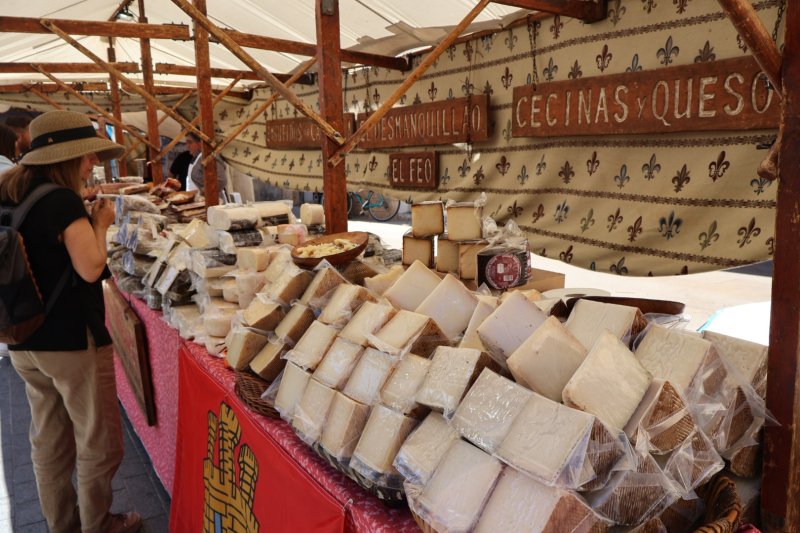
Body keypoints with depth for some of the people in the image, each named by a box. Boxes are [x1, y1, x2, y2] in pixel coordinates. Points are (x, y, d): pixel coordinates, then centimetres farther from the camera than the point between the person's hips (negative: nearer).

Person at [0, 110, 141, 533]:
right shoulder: (62, 200, -18)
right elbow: (90, 267, -22)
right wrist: (100, 223, -8)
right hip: (71, 342, -8)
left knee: (48, 441, 20)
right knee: (99, 443, 9)